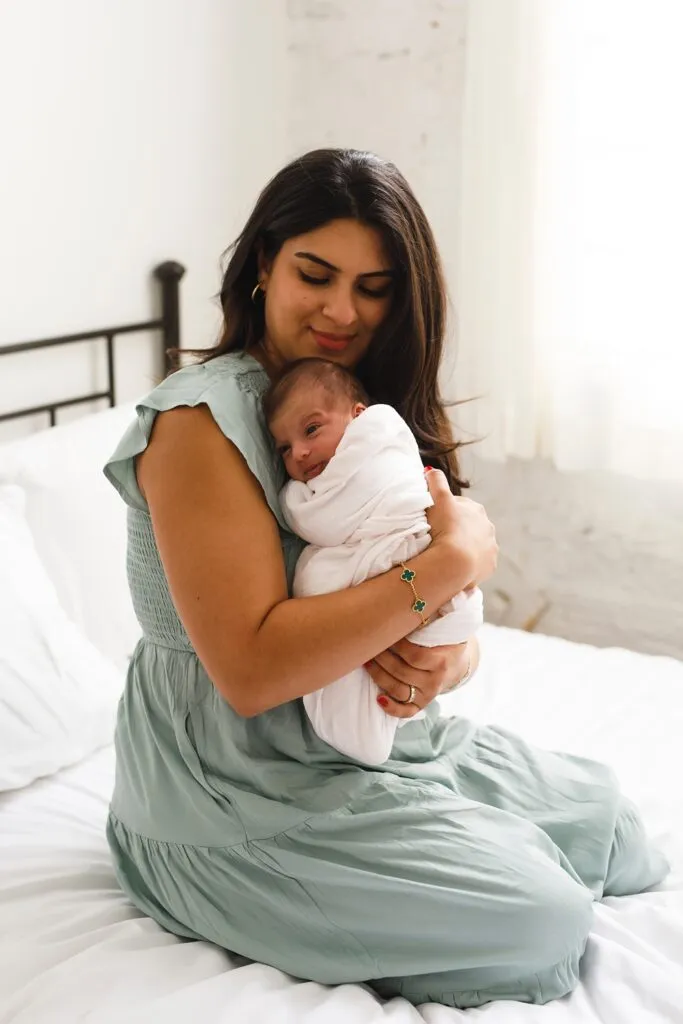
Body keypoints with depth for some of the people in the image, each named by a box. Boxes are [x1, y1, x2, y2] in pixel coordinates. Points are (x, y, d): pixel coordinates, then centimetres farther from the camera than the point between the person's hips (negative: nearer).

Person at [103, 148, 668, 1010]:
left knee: (601, 813, 10)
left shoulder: (372, 412, 6)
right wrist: (453, 562, -26)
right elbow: (250, 670, -28)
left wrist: (447, 658, -18)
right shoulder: (201, 422, -20)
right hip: (235, 790, -8)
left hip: (362, 737, 8)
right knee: (543, 920, -13)